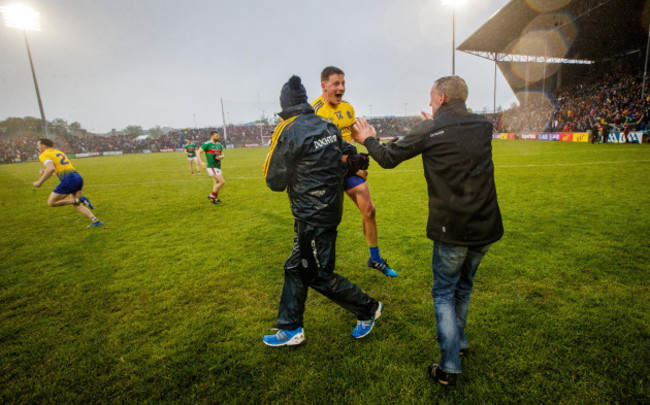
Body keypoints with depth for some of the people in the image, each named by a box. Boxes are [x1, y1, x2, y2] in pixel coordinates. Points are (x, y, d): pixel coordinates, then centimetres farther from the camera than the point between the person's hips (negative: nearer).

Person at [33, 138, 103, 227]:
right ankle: (96, 221, -1)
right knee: (76, 206, 15)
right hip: (78, 177, 8)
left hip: (68, 180, -8)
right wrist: (45, 171, 29)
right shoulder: (58, 152, 27)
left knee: (51, 203, 5)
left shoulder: (44, 155, 2)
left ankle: (81, 200, -10)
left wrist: (40, 182, -7)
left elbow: (51, 169, -17)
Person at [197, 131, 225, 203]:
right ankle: (212, 195, 1)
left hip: (218, 166, 8)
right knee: (222, 182, -14)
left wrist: (220, 157, -7)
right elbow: (198, 152, -8)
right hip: (212, 167, -8)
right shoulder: (207, 144, -9)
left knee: (217, 182, 16)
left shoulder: (219, 145, 11)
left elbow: (222, 155, 17)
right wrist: (201, 162, -20)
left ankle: (215, 198, 29)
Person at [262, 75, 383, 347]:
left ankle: (367, 309, 25)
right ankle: (291, 329, 28)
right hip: (331, 207, 9)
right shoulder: (328, 126, 5)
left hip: (313, 217, -9)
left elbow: (275, 182, -10)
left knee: (319, 276, 7)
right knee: (295, 268, 16)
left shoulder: (289, 133, -17)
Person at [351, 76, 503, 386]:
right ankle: (459, 342, 45)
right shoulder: (483, 126, 5)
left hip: (452, 230, -5)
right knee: (463, 286, 25)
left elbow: (388, 159, -2)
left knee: (444, 293, 12)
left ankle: (449, 369, 16)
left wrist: (368, 140, 16)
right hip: (485, 227, 6)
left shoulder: (430, 130, -10)